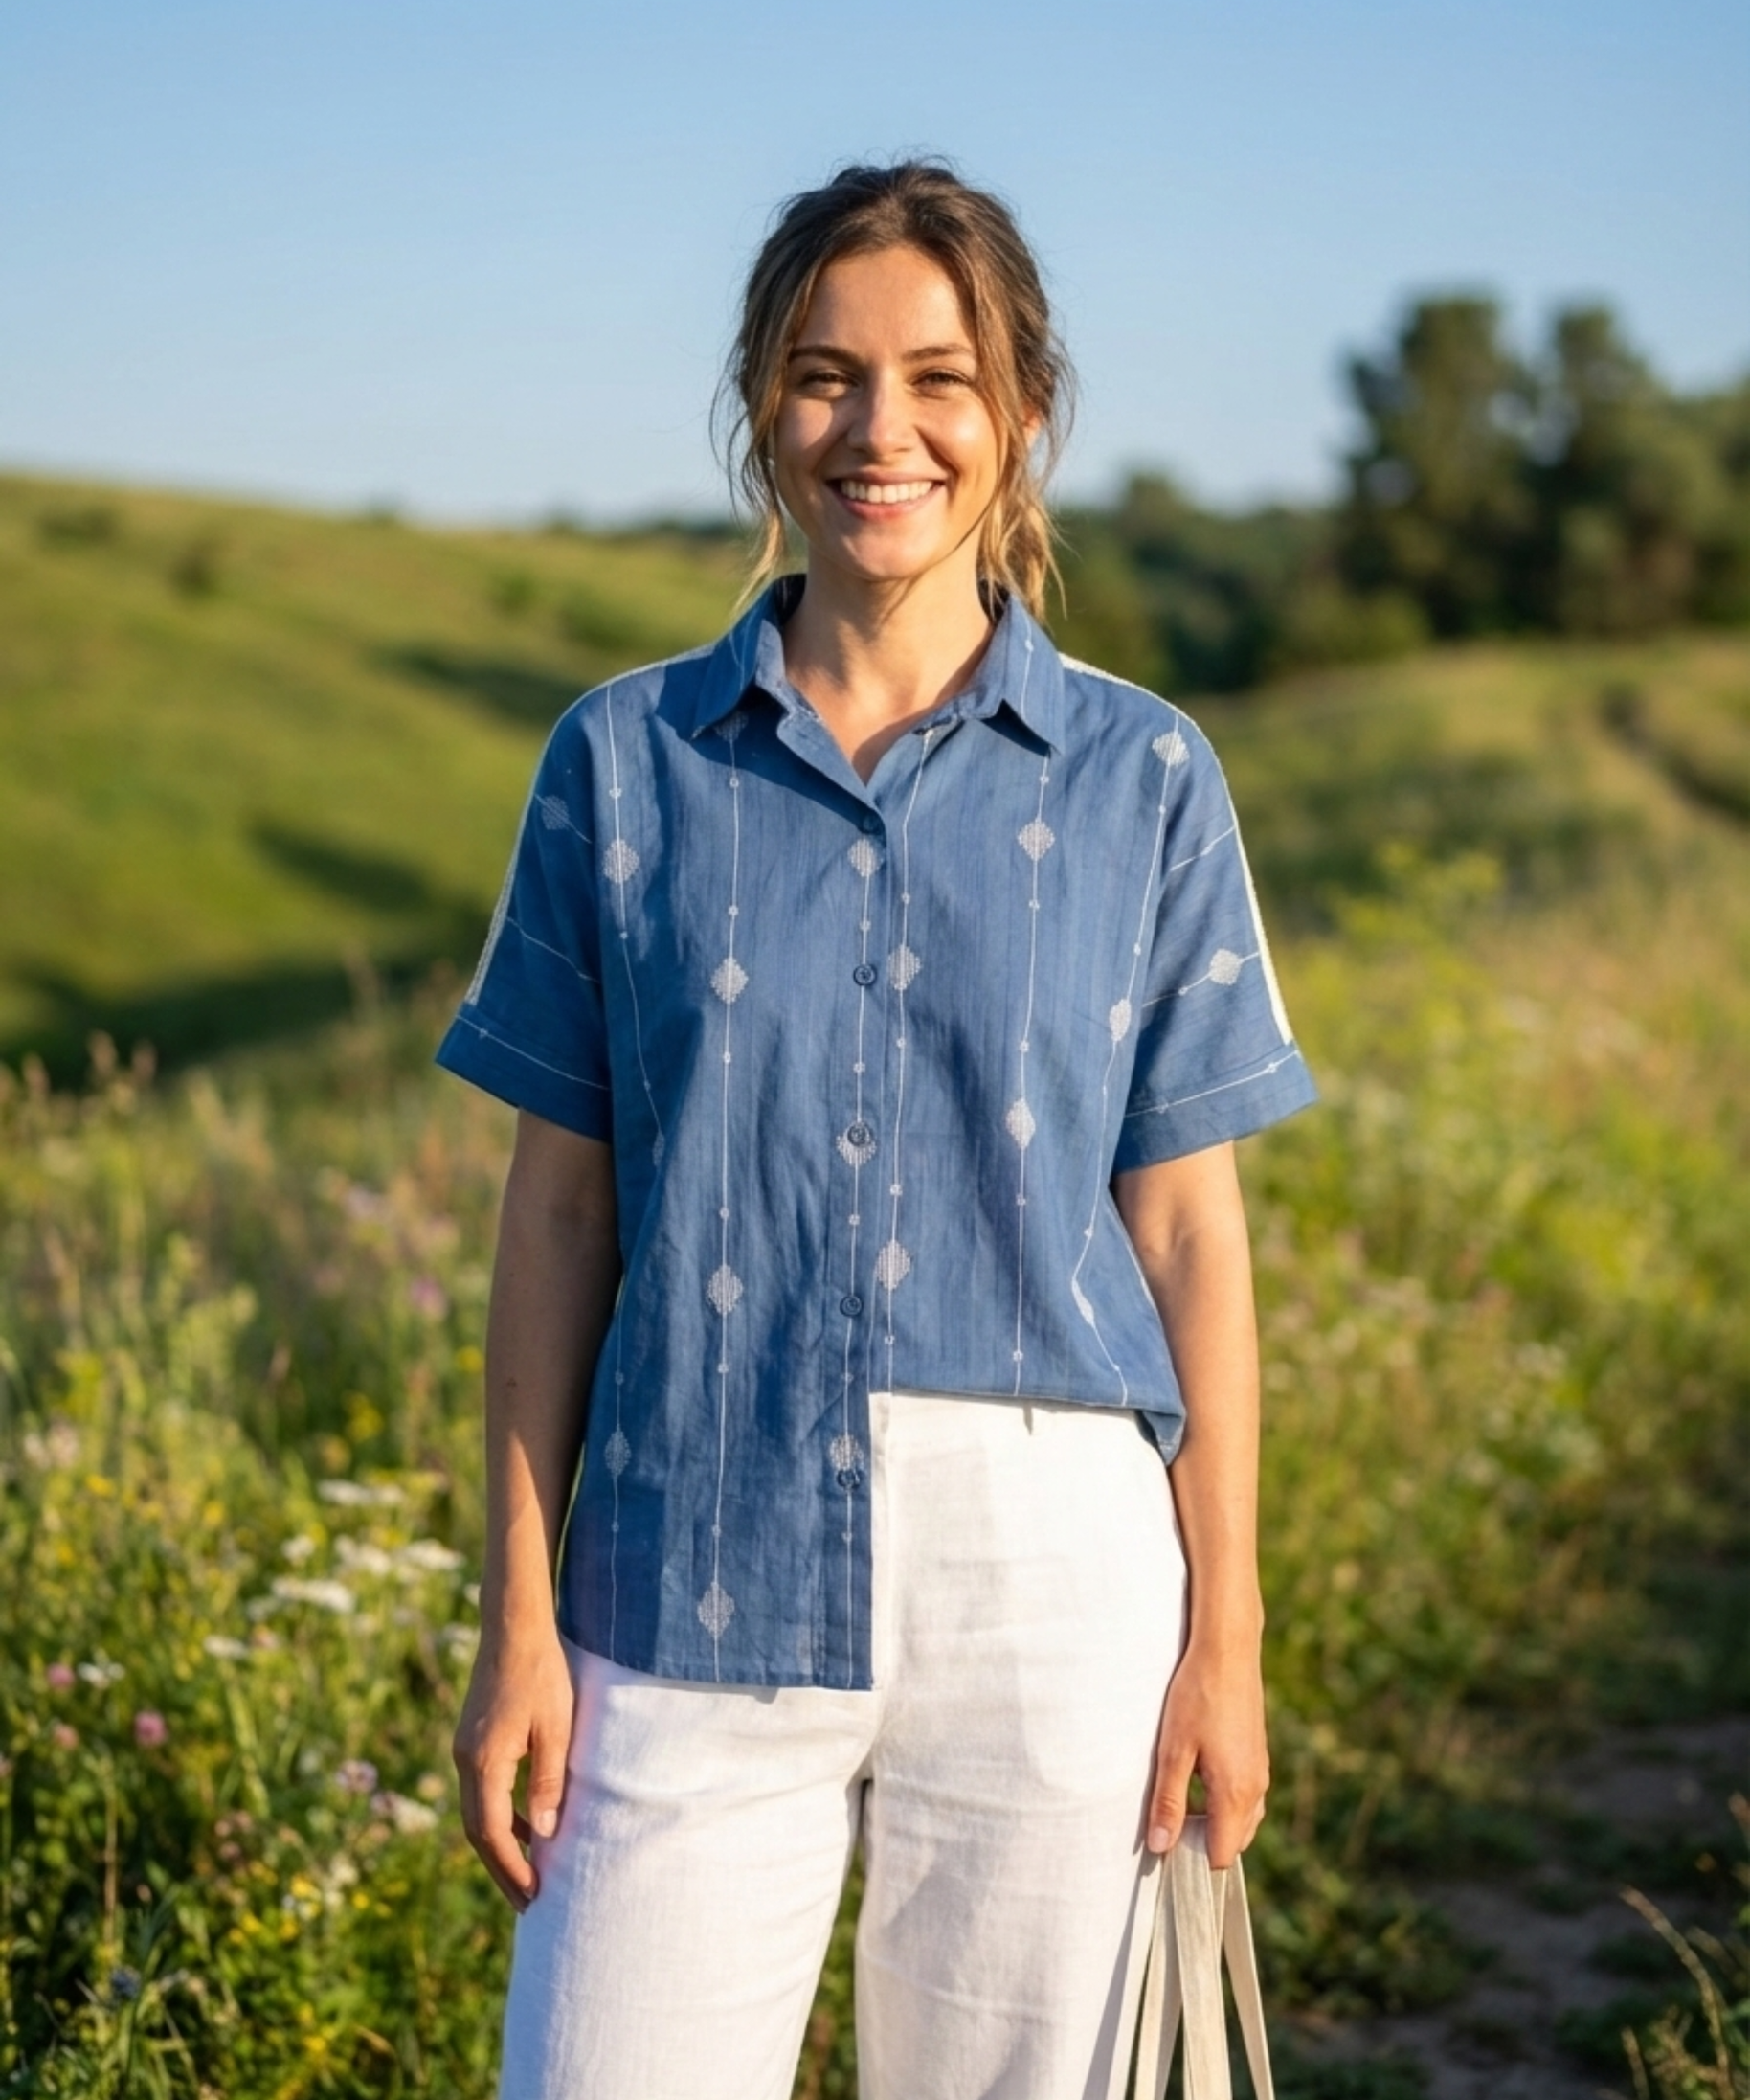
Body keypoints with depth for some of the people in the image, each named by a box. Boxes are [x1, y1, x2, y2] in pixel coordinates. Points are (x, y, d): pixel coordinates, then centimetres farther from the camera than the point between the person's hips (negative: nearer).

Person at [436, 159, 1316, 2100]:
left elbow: (1188, 1228, 3)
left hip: (1049, 1583, 0)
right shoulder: (626, 763, 2)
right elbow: (559, 1210, 3)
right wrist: (518, 1614, 1)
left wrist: (1224, 1638, 1)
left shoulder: (1140, 779, 2)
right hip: (700, 1579, 0)